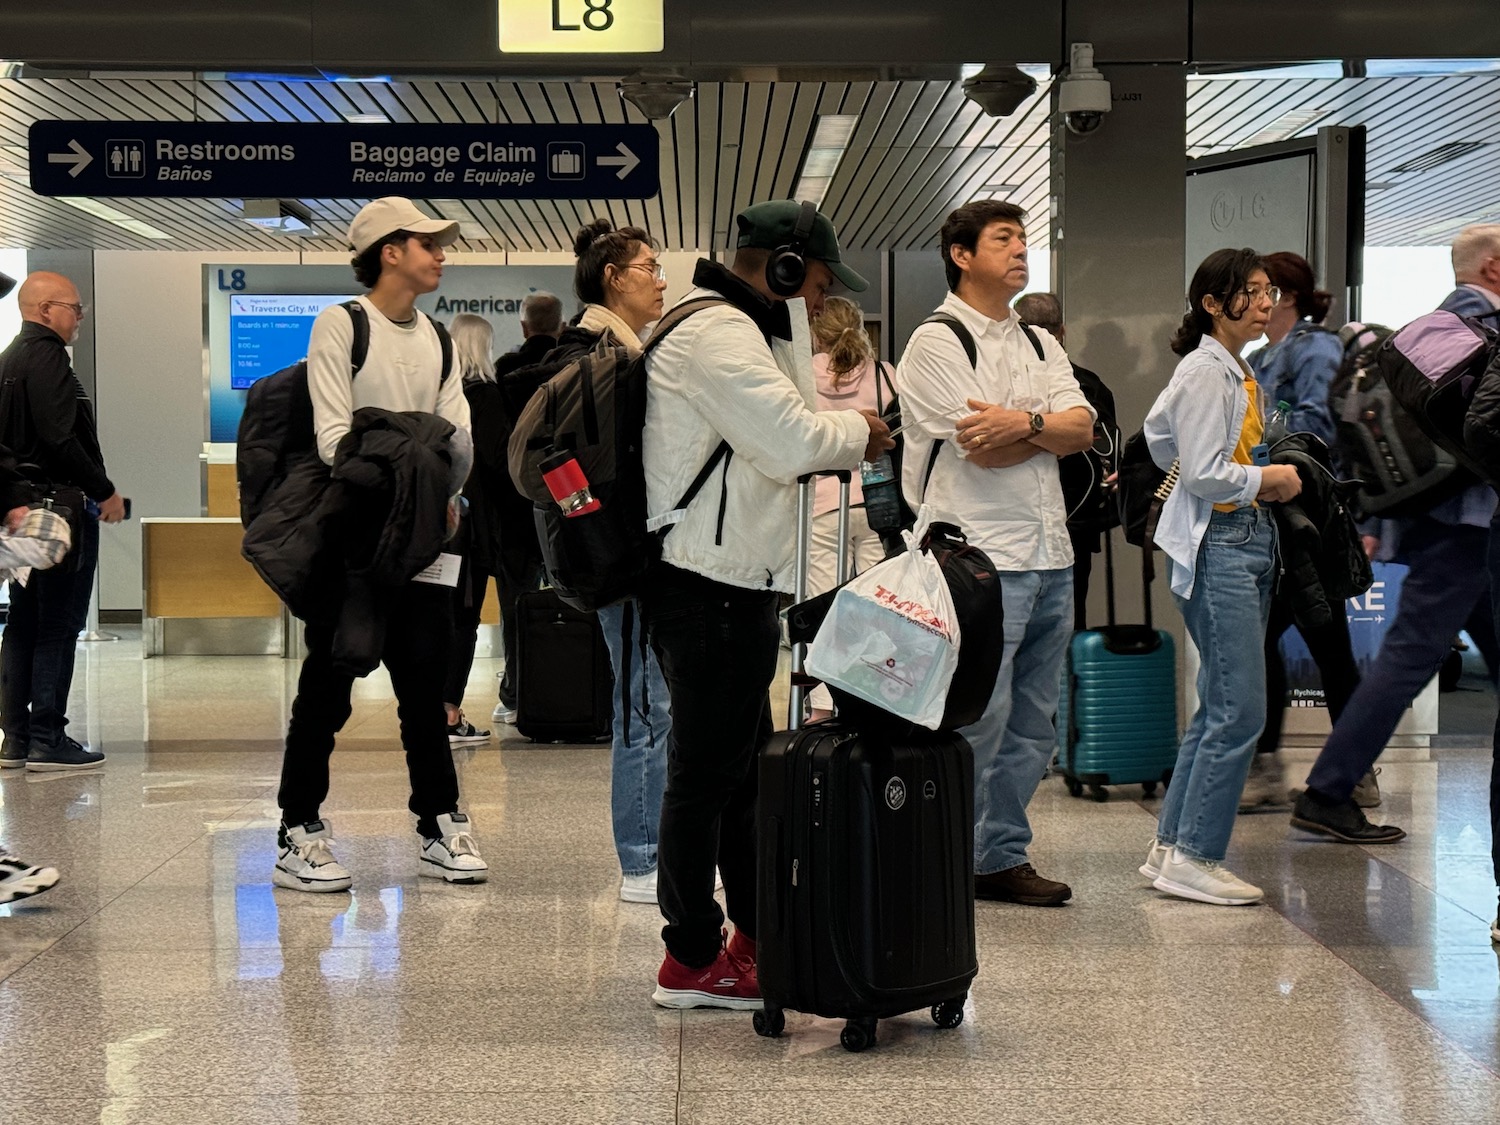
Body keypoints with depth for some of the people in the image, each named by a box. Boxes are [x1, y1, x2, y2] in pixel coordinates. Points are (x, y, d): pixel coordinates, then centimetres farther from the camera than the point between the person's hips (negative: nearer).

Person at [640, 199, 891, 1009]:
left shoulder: (731, 329, 21)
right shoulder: (714, 333, -15)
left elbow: (768, 442, 18)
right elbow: (791, 445, -22)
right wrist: (856, 434, -4)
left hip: (730, 585, 12)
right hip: (710, 587, -12)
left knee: (744, 767, 19)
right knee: (706, 774, -4)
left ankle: (757, 936, 30)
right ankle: (691, 963, 5)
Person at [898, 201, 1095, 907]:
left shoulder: (1039, 344, 19)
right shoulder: (937, 342, -4)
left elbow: (1082, 429, 3)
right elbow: (985, 452, -14)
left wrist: (1024, 422, -13)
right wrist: (1052, 428, -3)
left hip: (1050, 556, 8)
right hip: (982, 558, -8)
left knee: (1033, 724, 11)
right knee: (978, 720, -7)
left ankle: (1001, 857, 20)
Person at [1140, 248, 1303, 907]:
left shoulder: (1240, 374, 17)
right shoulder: (1205, 371, -12)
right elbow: (1203, 475, -18)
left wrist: (1266, 479, 15)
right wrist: (1270, 478, -5)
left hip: (1249, 540, 10)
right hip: (1216, 547, -10)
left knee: (1218, 706, 11)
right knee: (1240, 710, -11)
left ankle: (1171, 846, 17)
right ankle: (1193, 859, -4)